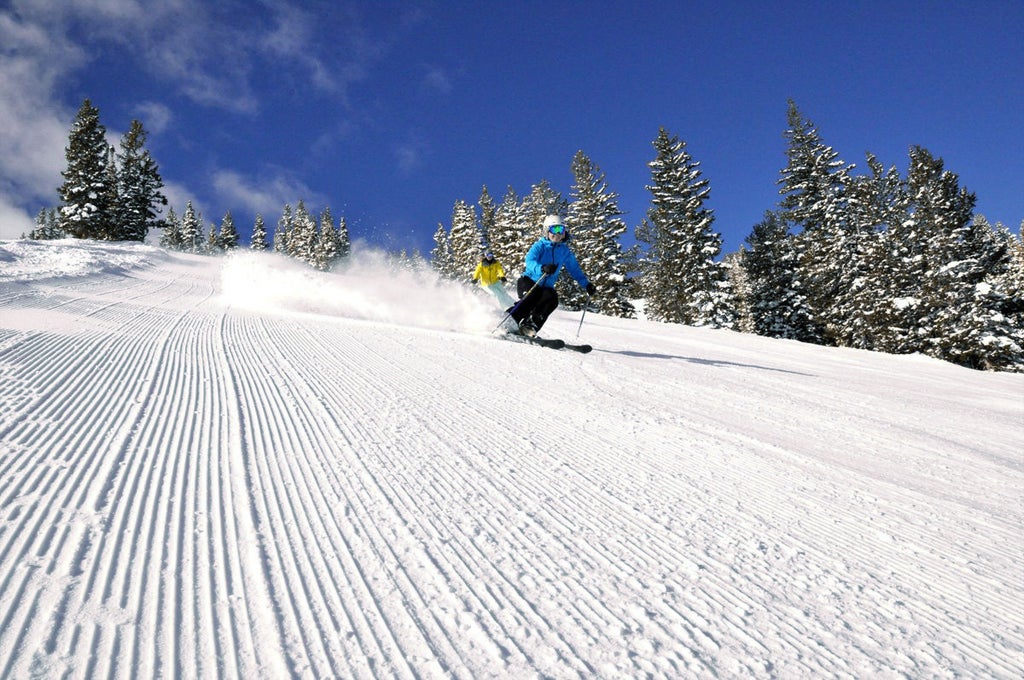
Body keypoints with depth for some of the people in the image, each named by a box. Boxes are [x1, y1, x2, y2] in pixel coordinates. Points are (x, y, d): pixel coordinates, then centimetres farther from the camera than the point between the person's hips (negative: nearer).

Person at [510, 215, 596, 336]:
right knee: (530, 300, -32)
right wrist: (542, 268, -47)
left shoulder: (565, 250, 6)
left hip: (546, 286, 4)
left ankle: (530, 326, -26)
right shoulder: (540, 246, -9)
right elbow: (529, 261, -27)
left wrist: (587, 284, 9)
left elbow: (574, 269, 18)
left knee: (551, 299, -26)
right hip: (529, 281, -4)